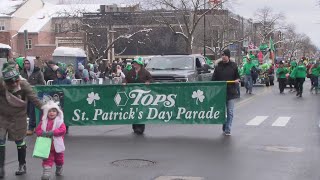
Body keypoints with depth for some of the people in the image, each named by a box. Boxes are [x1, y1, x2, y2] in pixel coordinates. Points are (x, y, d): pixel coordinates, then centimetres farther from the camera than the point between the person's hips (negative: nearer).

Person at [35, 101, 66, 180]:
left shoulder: (59, 121, -8)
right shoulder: (44, 121, -2)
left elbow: (62, 130, -20)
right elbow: (38, 130, -1)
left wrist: (52, 132, -29)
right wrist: (43, 133, -23)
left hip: (57, 145, 0)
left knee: (59, 159, 19)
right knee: (47, 159, -5)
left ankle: (59, 169, 44)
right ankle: (46, 172, -6)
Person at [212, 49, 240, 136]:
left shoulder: (233, 66, 4)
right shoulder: (218, 66, 6)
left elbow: (237, 77, 10)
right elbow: (214, 79, 7)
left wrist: (237, 80, -11)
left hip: (231, 92, -2)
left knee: (230, 112, -2)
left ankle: (227, 130, 1)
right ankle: (224, 128, 25)